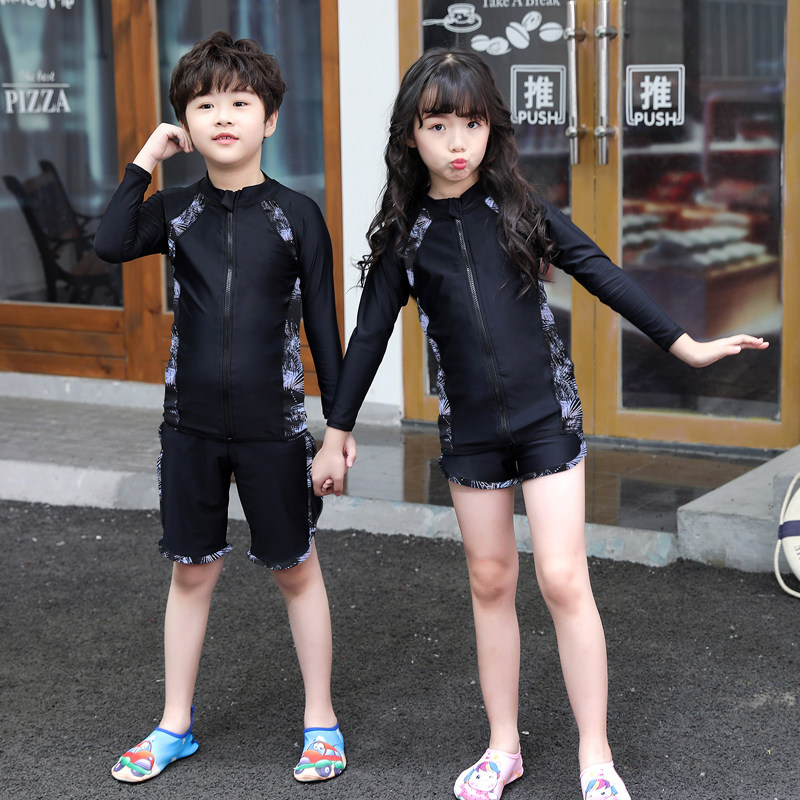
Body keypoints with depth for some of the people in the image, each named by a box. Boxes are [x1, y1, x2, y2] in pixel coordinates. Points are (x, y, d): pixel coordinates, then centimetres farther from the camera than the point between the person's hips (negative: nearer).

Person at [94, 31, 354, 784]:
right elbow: (110, 243, -17)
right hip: (191, 423, 3)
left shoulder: (296, 214, -4)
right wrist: (144, 159, -13)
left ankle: (320, 722, 23)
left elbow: (321, 320, -2)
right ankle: (175, 726, 27)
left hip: (274, 425, -2)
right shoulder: (178, 210, 2)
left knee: (296, 570, 8)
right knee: (191, 571, 13)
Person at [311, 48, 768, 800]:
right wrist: (336, 435, 7)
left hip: (545, 415, -2)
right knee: (490, 581, 9)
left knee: (562, 578, -6)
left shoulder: (518, 206, -2)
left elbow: (599, 273, -1)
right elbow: (370, 334, 5)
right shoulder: (404, 234, 0)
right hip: (469, 427, 2)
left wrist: (684, 344, -4)